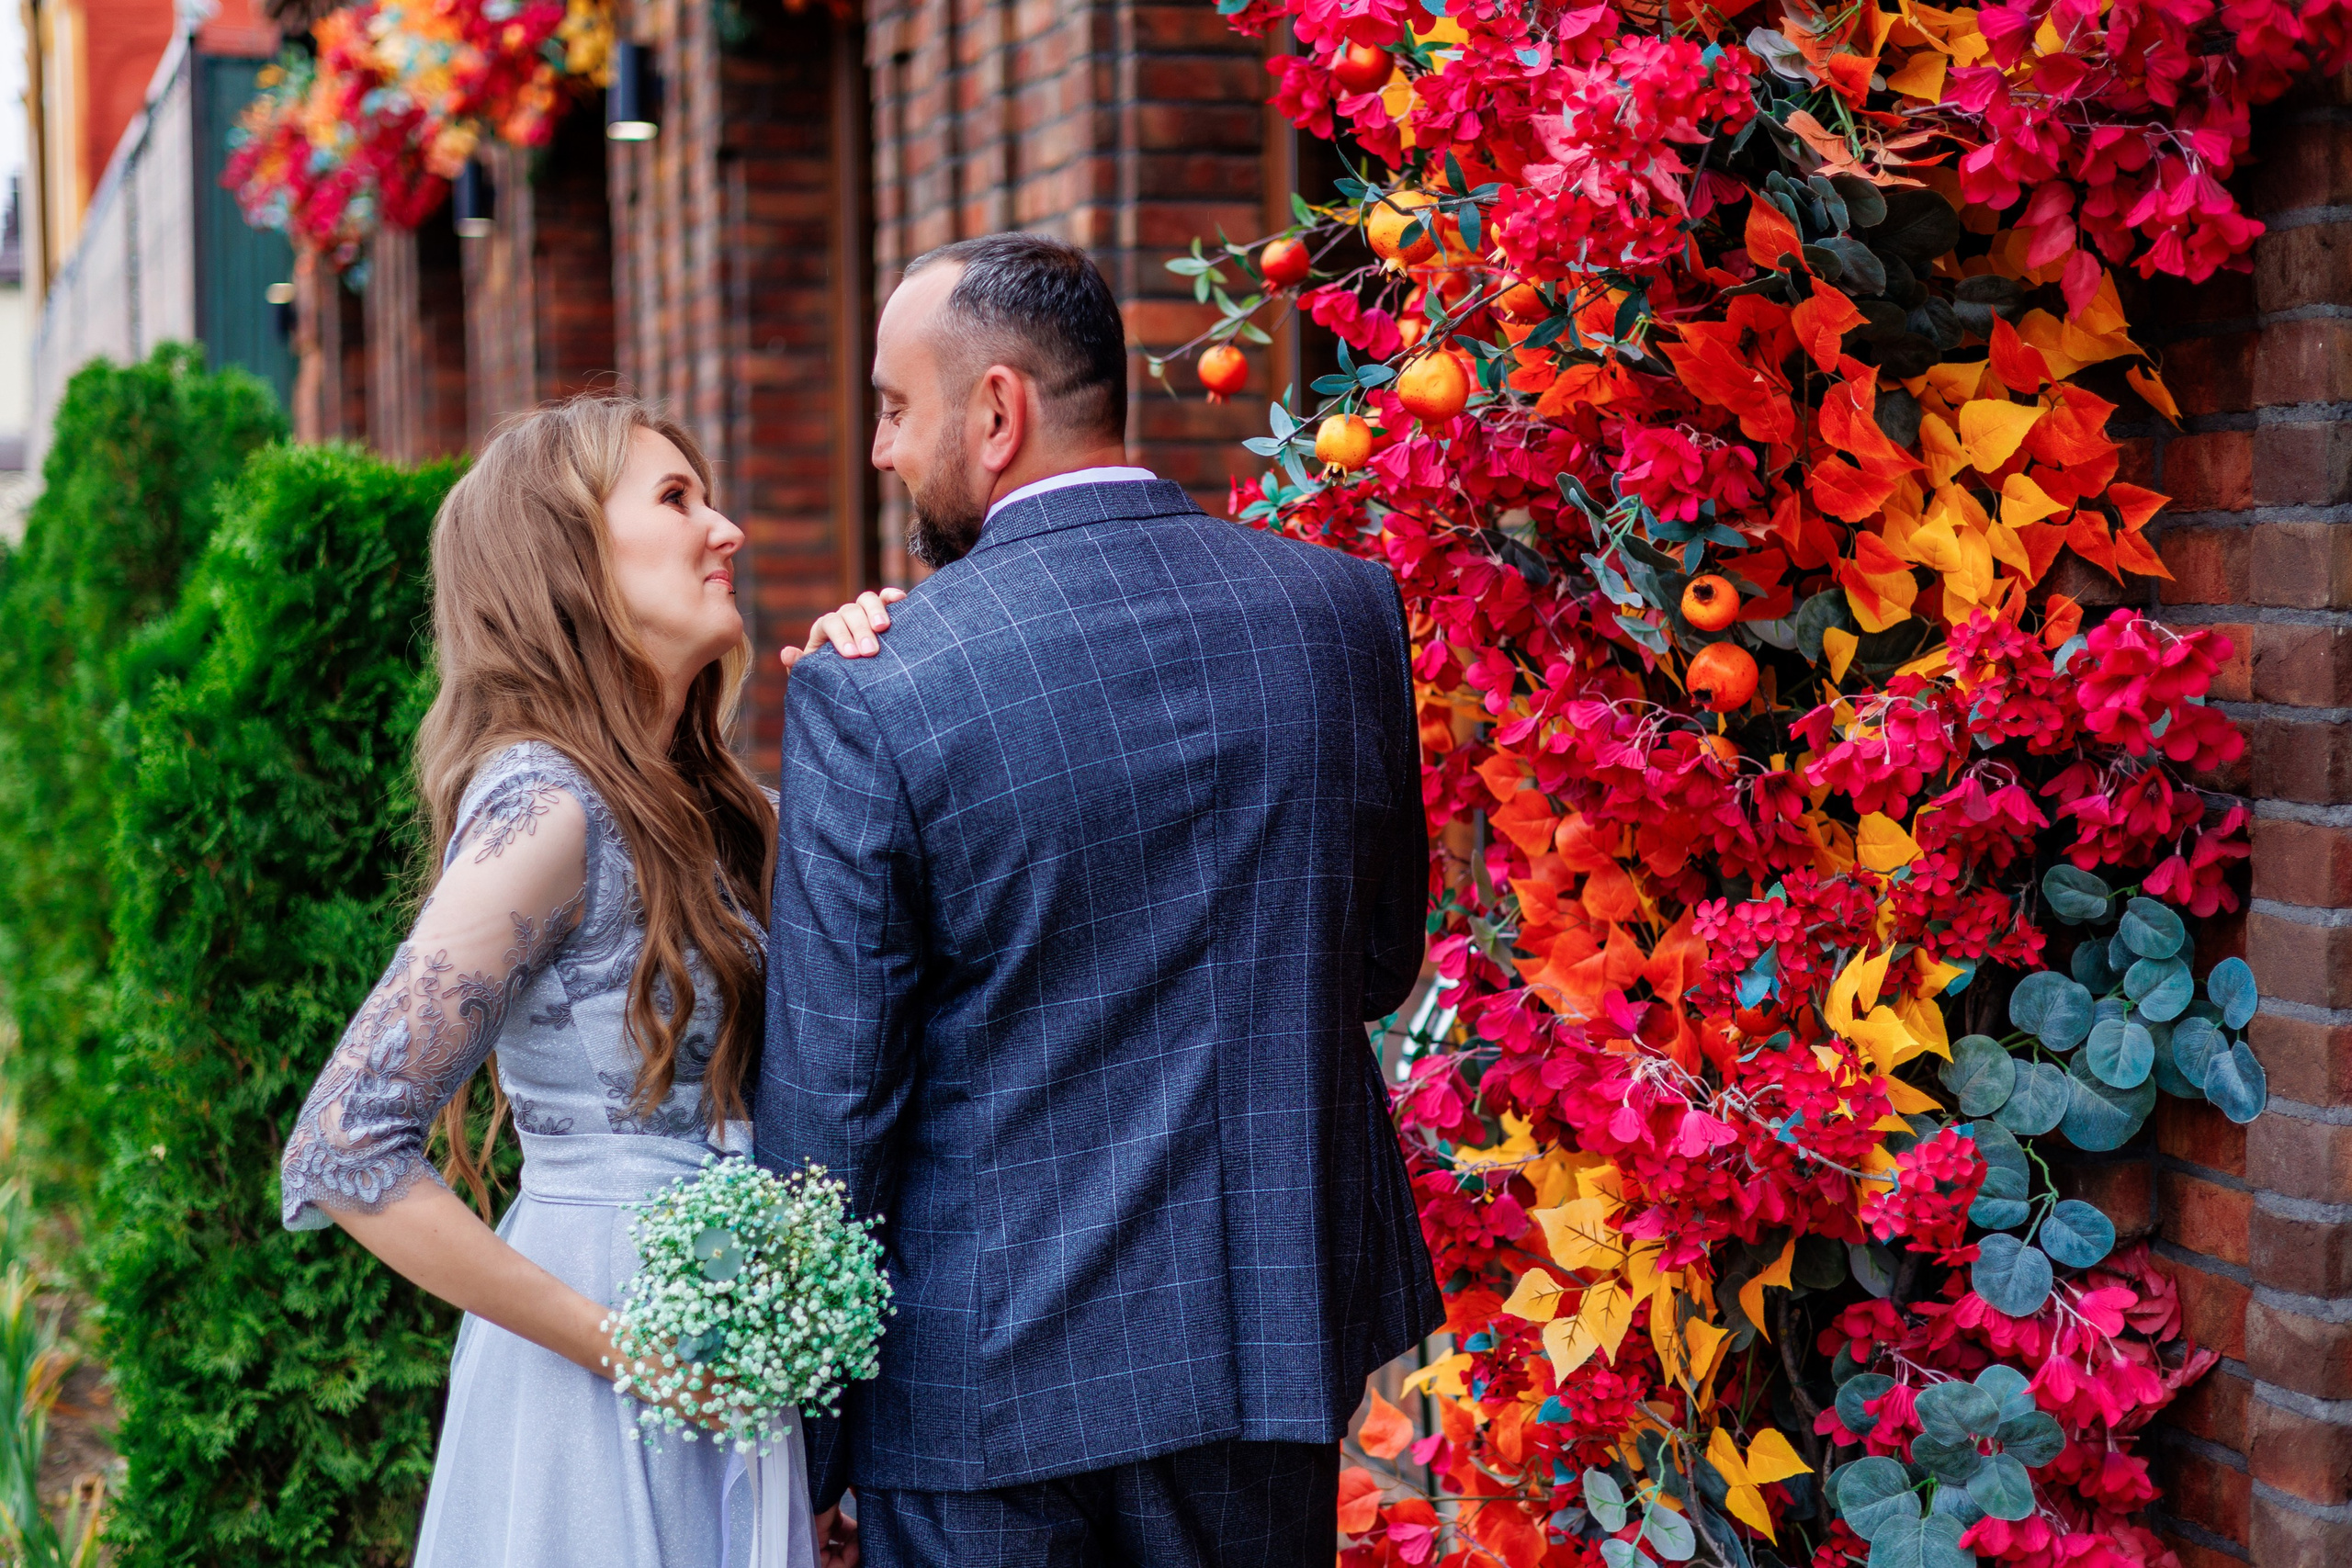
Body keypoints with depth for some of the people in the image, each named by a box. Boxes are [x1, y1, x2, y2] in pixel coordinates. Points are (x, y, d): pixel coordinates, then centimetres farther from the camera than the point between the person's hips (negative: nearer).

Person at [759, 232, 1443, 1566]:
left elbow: (830, 1096, -10)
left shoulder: (872, 697, -15)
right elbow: (1382, 960, 7)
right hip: (1273, 1338, 4)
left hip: (982, 1368, -4)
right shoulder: (1345, 610, -3)